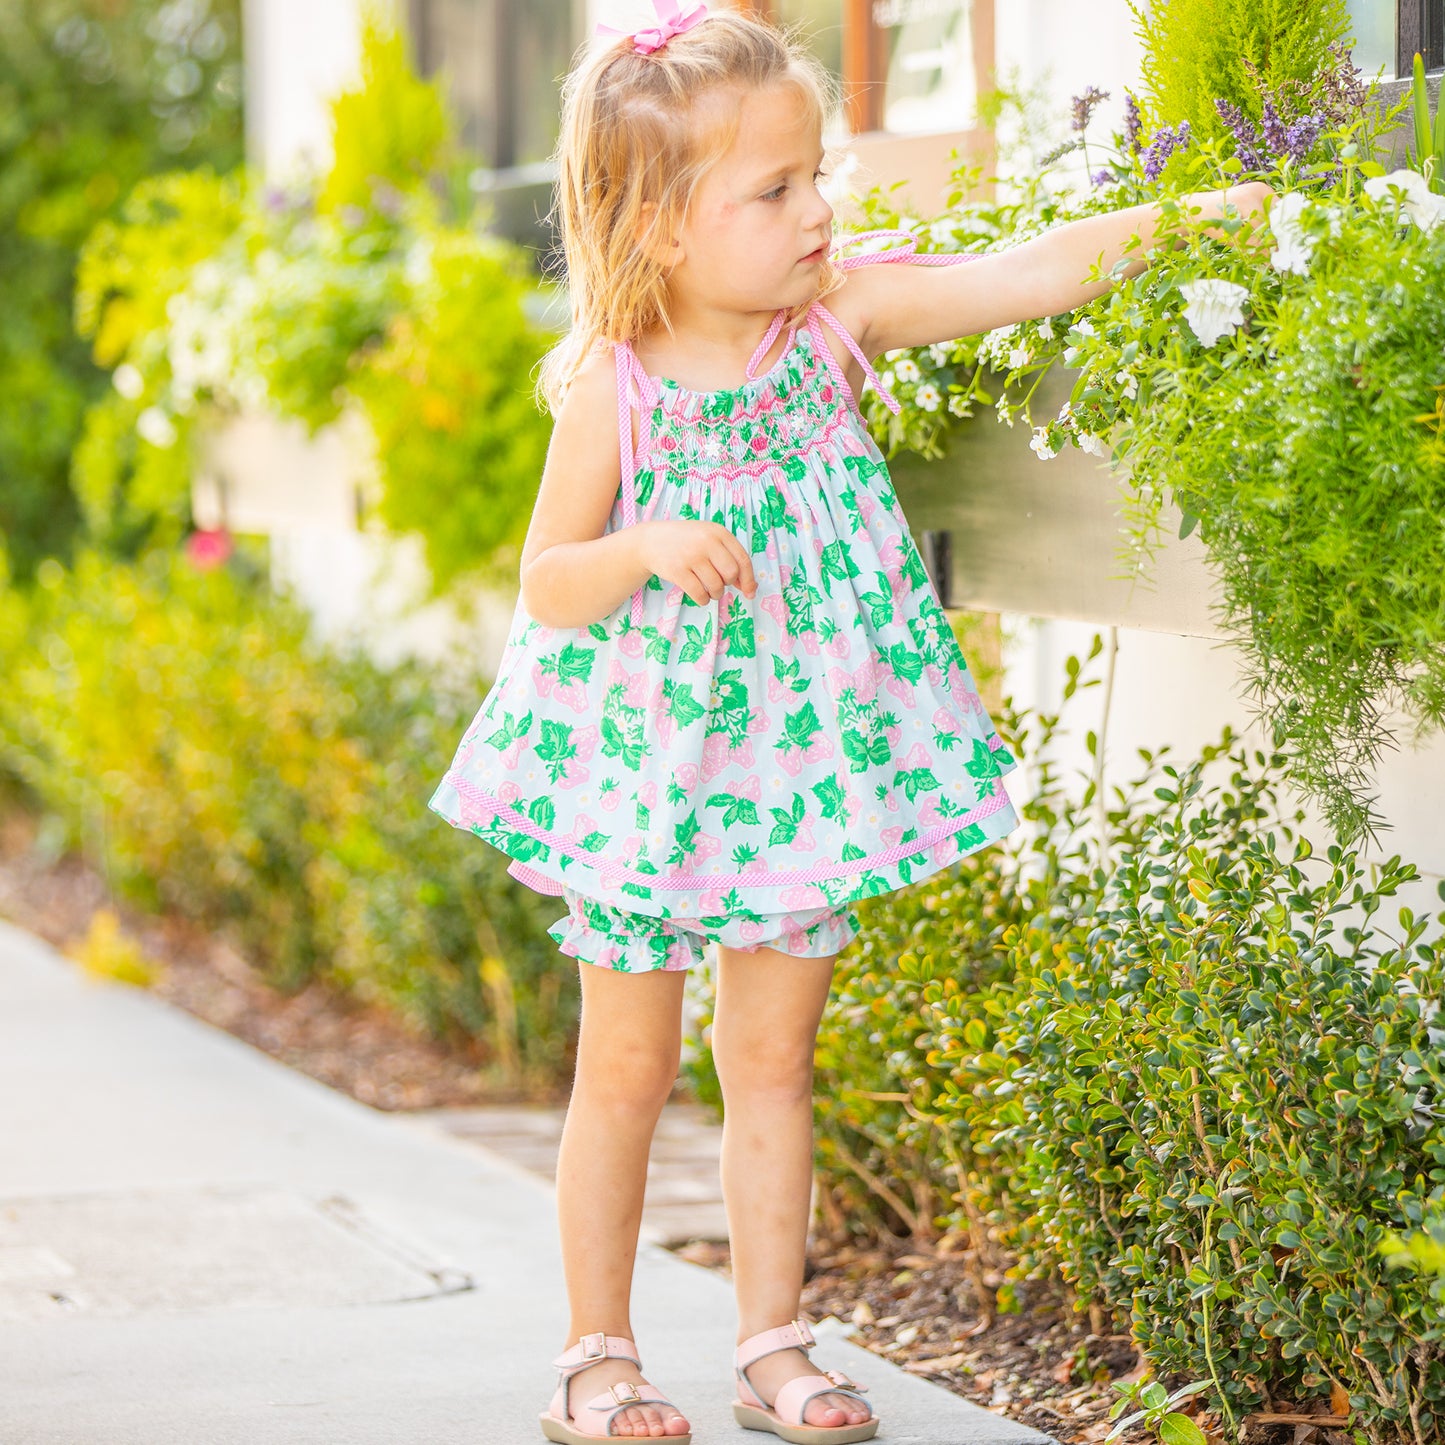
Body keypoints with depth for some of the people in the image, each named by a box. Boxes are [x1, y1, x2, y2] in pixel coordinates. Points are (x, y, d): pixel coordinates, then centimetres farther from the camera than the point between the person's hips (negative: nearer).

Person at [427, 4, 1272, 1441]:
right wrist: (645, 550, -28)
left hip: (802, 759, 3)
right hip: (649, 768, -3)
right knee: (627, 1069, 6)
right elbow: (545, 587, -9)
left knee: (773, 1063, 10)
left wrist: (1193, 213, -20)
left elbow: (1028, 274, -11)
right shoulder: (610, 385, -14)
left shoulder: (837, 312, -6)